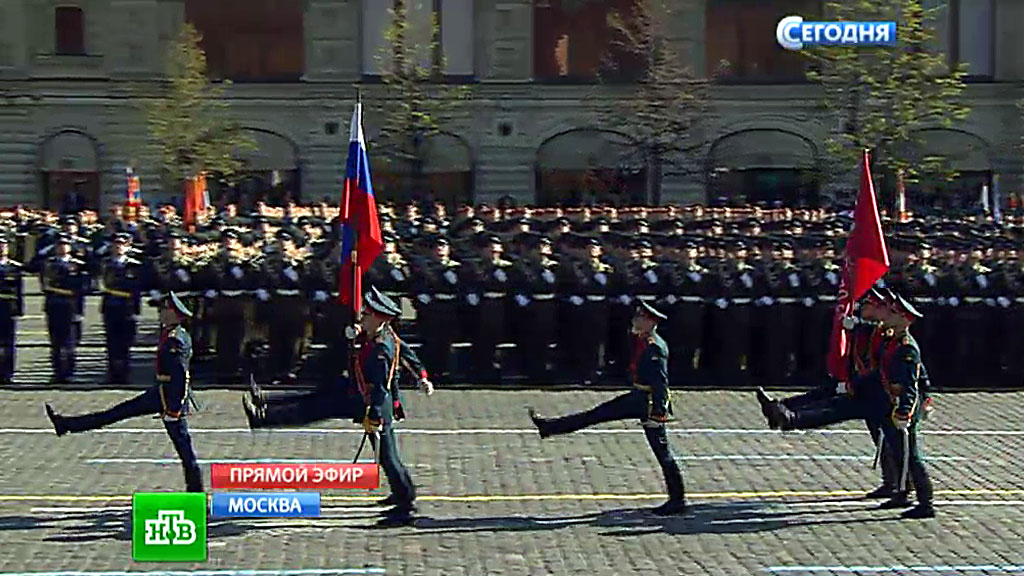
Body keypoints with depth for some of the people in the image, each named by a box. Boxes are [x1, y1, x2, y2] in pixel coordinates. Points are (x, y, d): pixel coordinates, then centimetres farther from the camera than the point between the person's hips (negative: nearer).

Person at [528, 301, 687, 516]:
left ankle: (677, 501, 7)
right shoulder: (640, 341, 8)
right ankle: (549, 427, 21)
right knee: (597, 413, 13)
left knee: (662, 452, -1)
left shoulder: (655, 348, -21)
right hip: (637, 398, 9)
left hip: (651, 403, -9)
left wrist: (657, 414, -28)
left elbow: (661, 382, -25)